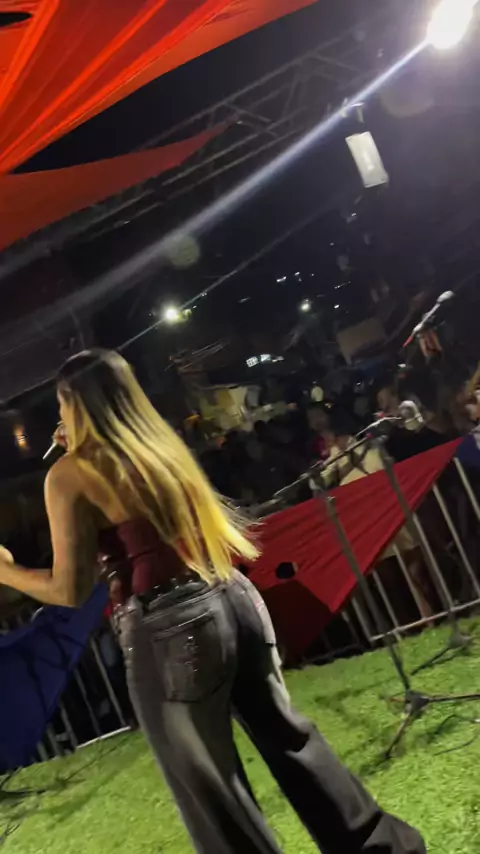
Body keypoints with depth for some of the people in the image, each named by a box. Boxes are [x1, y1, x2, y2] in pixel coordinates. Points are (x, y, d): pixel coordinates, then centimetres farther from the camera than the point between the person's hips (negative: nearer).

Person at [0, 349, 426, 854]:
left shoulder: (69, 475, -6)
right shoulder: (164, 444, 13)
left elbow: (69, 590, -5)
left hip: (169, 627, -7)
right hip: (232, 598, 7)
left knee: (209, 788, 11)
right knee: (287, 734, 22)